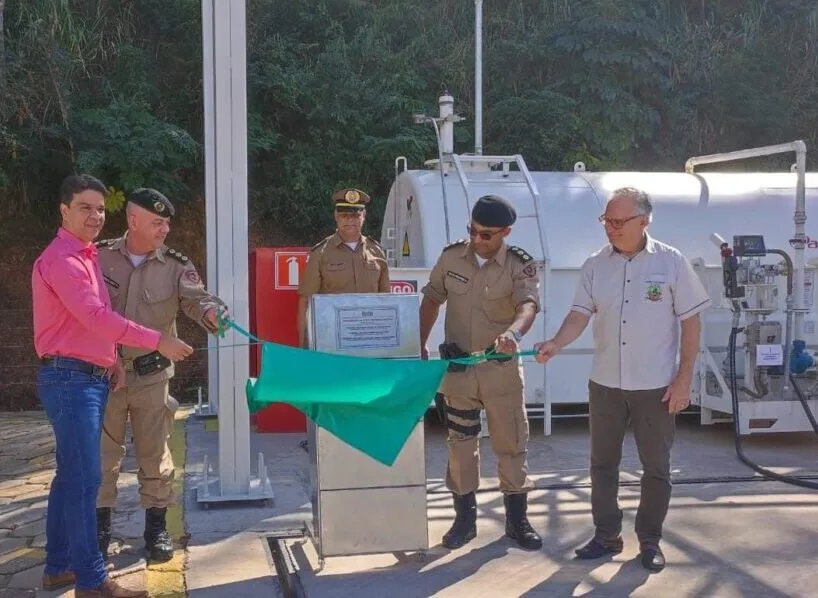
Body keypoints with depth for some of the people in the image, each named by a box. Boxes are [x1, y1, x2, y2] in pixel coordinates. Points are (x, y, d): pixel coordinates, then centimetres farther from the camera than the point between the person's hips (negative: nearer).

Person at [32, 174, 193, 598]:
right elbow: (96, 316, -26)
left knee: (71, 475, 15)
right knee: (85, 478, -8)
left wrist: (111, 359, 9)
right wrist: (157, 342, -27)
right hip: (70, 379, -10)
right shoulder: (61, 260, -16)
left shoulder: (85, 256, 16)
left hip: (88, 377, 10)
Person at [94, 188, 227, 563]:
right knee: (103, 453, 10)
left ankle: (156, 527, 22)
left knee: (155, 453, 8)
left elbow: (195, 298, -19)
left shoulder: (175, 266, -4)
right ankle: (100, 528, 24)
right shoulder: (99, 257, -4)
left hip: (151, 374, 0)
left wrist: (211, 312, -43)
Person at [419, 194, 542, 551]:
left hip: (501, 368, -2)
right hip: (457, 366, 3)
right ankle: (465, 519, 23)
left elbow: (528, 305, -30)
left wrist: (512, 332, -51)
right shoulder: (451, 257, -1)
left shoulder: (520, 265, -12)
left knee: (511, 443, 6)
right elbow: (432, 300, 11)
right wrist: (420, 345, 8)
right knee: (460, 444, 10)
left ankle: (517, 520, 20)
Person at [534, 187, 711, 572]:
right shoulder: (595, 266, 1)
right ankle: (607, 535, 27)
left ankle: (650, 540, 22)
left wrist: (684, 377, -8)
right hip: (605, 383, 3)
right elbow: (580, 314, -3)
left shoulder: (671, 262, -6)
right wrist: (556, 344, -23)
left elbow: (690, 320, -4)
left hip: (656, 385, -3)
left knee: (656, 465, 7)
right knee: (603, 462, 12)